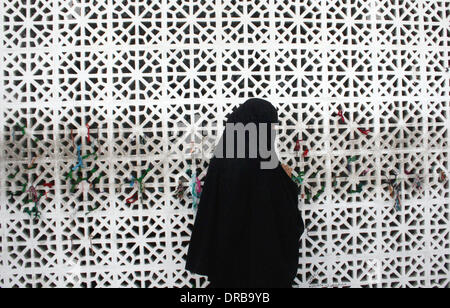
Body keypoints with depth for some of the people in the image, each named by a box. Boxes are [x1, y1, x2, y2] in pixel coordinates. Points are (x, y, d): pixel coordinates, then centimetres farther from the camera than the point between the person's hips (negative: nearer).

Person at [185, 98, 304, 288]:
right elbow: (288, 216, -14)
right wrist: (290, 185, 3)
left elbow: (207, 214, 1)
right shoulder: (268, 167, -23)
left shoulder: (220, 160, -5)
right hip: (265, 262, -5)